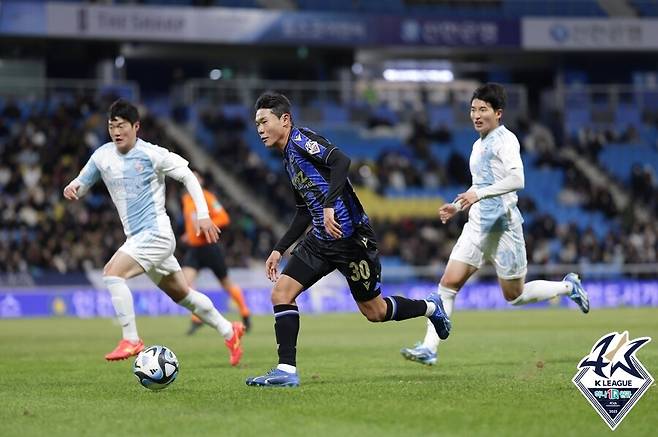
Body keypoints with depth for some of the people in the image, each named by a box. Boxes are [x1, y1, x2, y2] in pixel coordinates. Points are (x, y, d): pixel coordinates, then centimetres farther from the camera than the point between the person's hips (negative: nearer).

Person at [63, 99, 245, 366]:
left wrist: (202, 214, -12)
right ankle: (228, 331, 32)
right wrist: (72, 189, -13)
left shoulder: (152, 154, -10)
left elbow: (188, 176, -5)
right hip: (137, 237, 7)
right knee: (181, 294, 16)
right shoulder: (103, 156, 5)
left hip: (156, 232, -7)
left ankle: (131, 340, -18)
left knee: (112, 272, -23)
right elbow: (81, 184, 12)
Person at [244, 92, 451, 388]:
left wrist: (329, 206, -35)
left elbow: (341, 161, -28)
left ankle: (430, 307, 30)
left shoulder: (302, 139, -11)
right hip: (320, 240, 9)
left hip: (350, 237, -9)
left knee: (374, 311, 4)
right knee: (281, 293, -7)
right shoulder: (289, 159, 16)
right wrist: (279, 250, 21)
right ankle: (287, 371, -7)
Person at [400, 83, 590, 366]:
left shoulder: (505, 140, -10)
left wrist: (479, 194, -29)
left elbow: (517, 179, -25)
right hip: (476, 226, 8)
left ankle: (568, 286, 27)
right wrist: (457, 206, 17)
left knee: (515, 296, 3)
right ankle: (429, 348, -10)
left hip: (502, 226, -8)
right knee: (448, 283, -7)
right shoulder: (479, 145, 17)